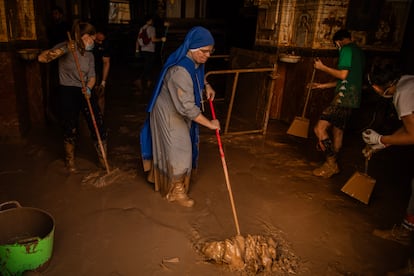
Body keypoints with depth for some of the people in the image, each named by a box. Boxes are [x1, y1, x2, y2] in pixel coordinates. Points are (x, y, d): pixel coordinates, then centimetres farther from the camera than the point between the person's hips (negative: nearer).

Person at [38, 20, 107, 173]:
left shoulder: (90, 55, 7)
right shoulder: (66, 47, -9)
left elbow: (91, 77, 6)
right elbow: (42, 58, -20)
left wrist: (88, 88, -16)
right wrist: (63, 50, -33)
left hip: (85, 91, 4)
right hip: (68, 92, -4)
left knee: (98, 123, -2)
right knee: (70, 128, 3)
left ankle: (102, 157, 17)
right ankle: (70, 159, 28)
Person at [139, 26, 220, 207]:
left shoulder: (195, 62, -7)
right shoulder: (180, 71, -35)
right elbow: (186, 107, -35)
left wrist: (206, 86, 1)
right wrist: (209, 124, -28)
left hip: (179, 113, 9)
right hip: (168, 114, -9)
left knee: (182, 147, 23)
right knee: (177, 151, 1)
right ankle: (176, 191, 23)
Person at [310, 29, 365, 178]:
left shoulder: (347, 49, -7)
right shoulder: (359, 52, 23)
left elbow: (343, 75, -17)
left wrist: (322, 67, -5)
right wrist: (324, 85, 27)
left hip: (344, 97, -10)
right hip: (352, 97, 10)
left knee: (320, 128, -11)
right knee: (338, 130, 17)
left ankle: (331, 164, -4)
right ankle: (332, 165, 27)